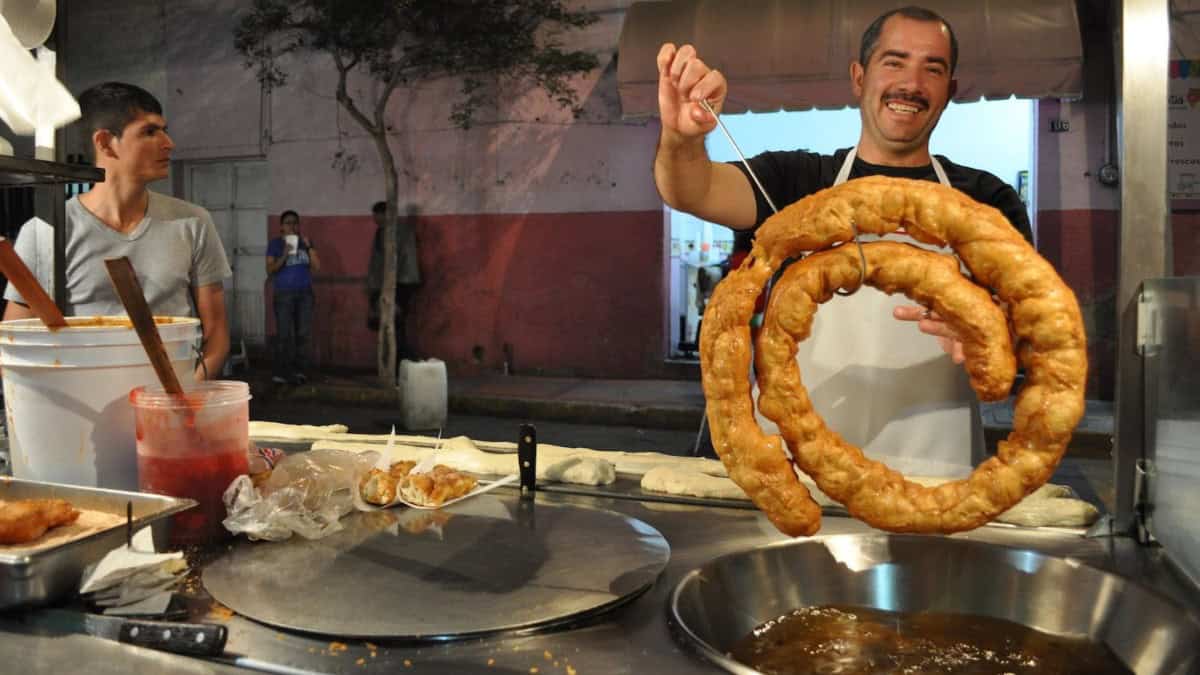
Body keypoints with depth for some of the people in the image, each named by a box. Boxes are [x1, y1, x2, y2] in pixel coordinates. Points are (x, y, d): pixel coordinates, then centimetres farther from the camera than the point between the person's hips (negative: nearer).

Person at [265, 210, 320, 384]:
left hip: (305, 293, 3)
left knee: (303, 334, 0)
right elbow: (270, 270, -5)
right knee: (284, 335, -9)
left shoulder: (305, 242, 12)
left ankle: (299, 370, 7)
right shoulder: (274, 244, 3)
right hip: (284, 294, -3)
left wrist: (309, 247, -7)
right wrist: (284, 256, -19)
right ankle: (280, 372, -5)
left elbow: (317, 266, 4)